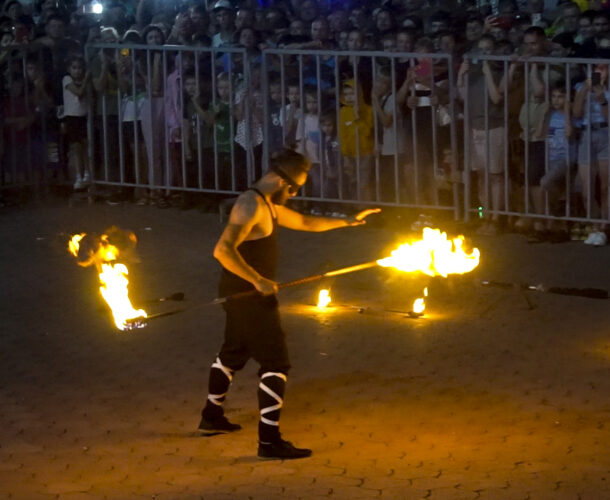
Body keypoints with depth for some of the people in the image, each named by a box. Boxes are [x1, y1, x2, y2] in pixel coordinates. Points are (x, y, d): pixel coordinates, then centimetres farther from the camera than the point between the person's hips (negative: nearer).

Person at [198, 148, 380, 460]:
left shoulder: (267, 204, 13)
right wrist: (258, 280, -28)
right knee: (275, 362, -10)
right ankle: (269, 441, -11)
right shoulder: (252, 205, -21)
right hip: (248, 294, -11)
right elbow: (223, 250, -30)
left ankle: (211, 418, 41)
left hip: (244, 293, 11)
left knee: (233, 353, 25)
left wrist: (347, 222, 27)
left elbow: (303, 222, 26)